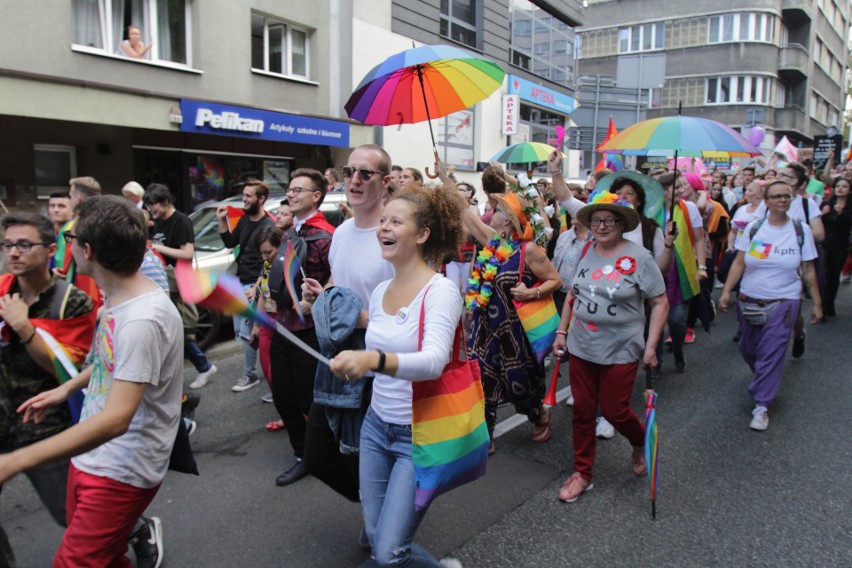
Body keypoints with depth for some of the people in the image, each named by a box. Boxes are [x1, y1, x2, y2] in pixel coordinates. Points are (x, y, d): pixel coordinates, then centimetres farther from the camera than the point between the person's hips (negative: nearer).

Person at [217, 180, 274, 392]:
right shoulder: (244, 220, 8)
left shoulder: (268, 226, -16)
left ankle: (250, 375, 10)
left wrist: (257, 287, -19)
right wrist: (222, 221, 3)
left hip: (253, 285, -8)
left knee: (246, 332, -4)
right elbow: (230, 243, 17)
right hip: (239, 283, 8)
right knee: (239, 330, 13)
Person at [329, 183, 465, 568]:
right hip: (376, 425, 7)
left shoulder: (440, 291, -19)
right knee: (375, 537, 12)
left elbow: (434, 360, -35)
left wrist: (373, 359, -48)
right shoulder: (379, 291, 3)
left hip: (420, 434, -6)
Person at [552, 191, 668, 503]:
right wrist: (561, 331, 10)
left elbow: (660, 303, -7)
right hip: (581, 347, 4)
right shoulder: (585, 253, 2)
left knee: (614, 411, 6)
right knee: (582, 411, 9)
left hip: (620, 351, -4)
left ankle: (641, 442, 41)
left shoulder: (638, 257, -11)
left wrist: (651, 345, -13)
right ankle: (582, 474, 26)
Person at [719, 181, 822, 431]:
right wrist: (726, 292, -9)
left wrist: (817, 303, 3)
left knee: (771, 354, -4)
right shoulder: (754, 227, -2)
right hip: (749, 301, 2)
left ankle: (762, 406, 8)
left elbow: (808, 271, 2)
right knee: (748, 349, 14)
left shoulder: (801, 230, -3)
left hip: (783, 303, -2)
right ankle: (765, 378, 46)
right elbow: (739, 263, -1)